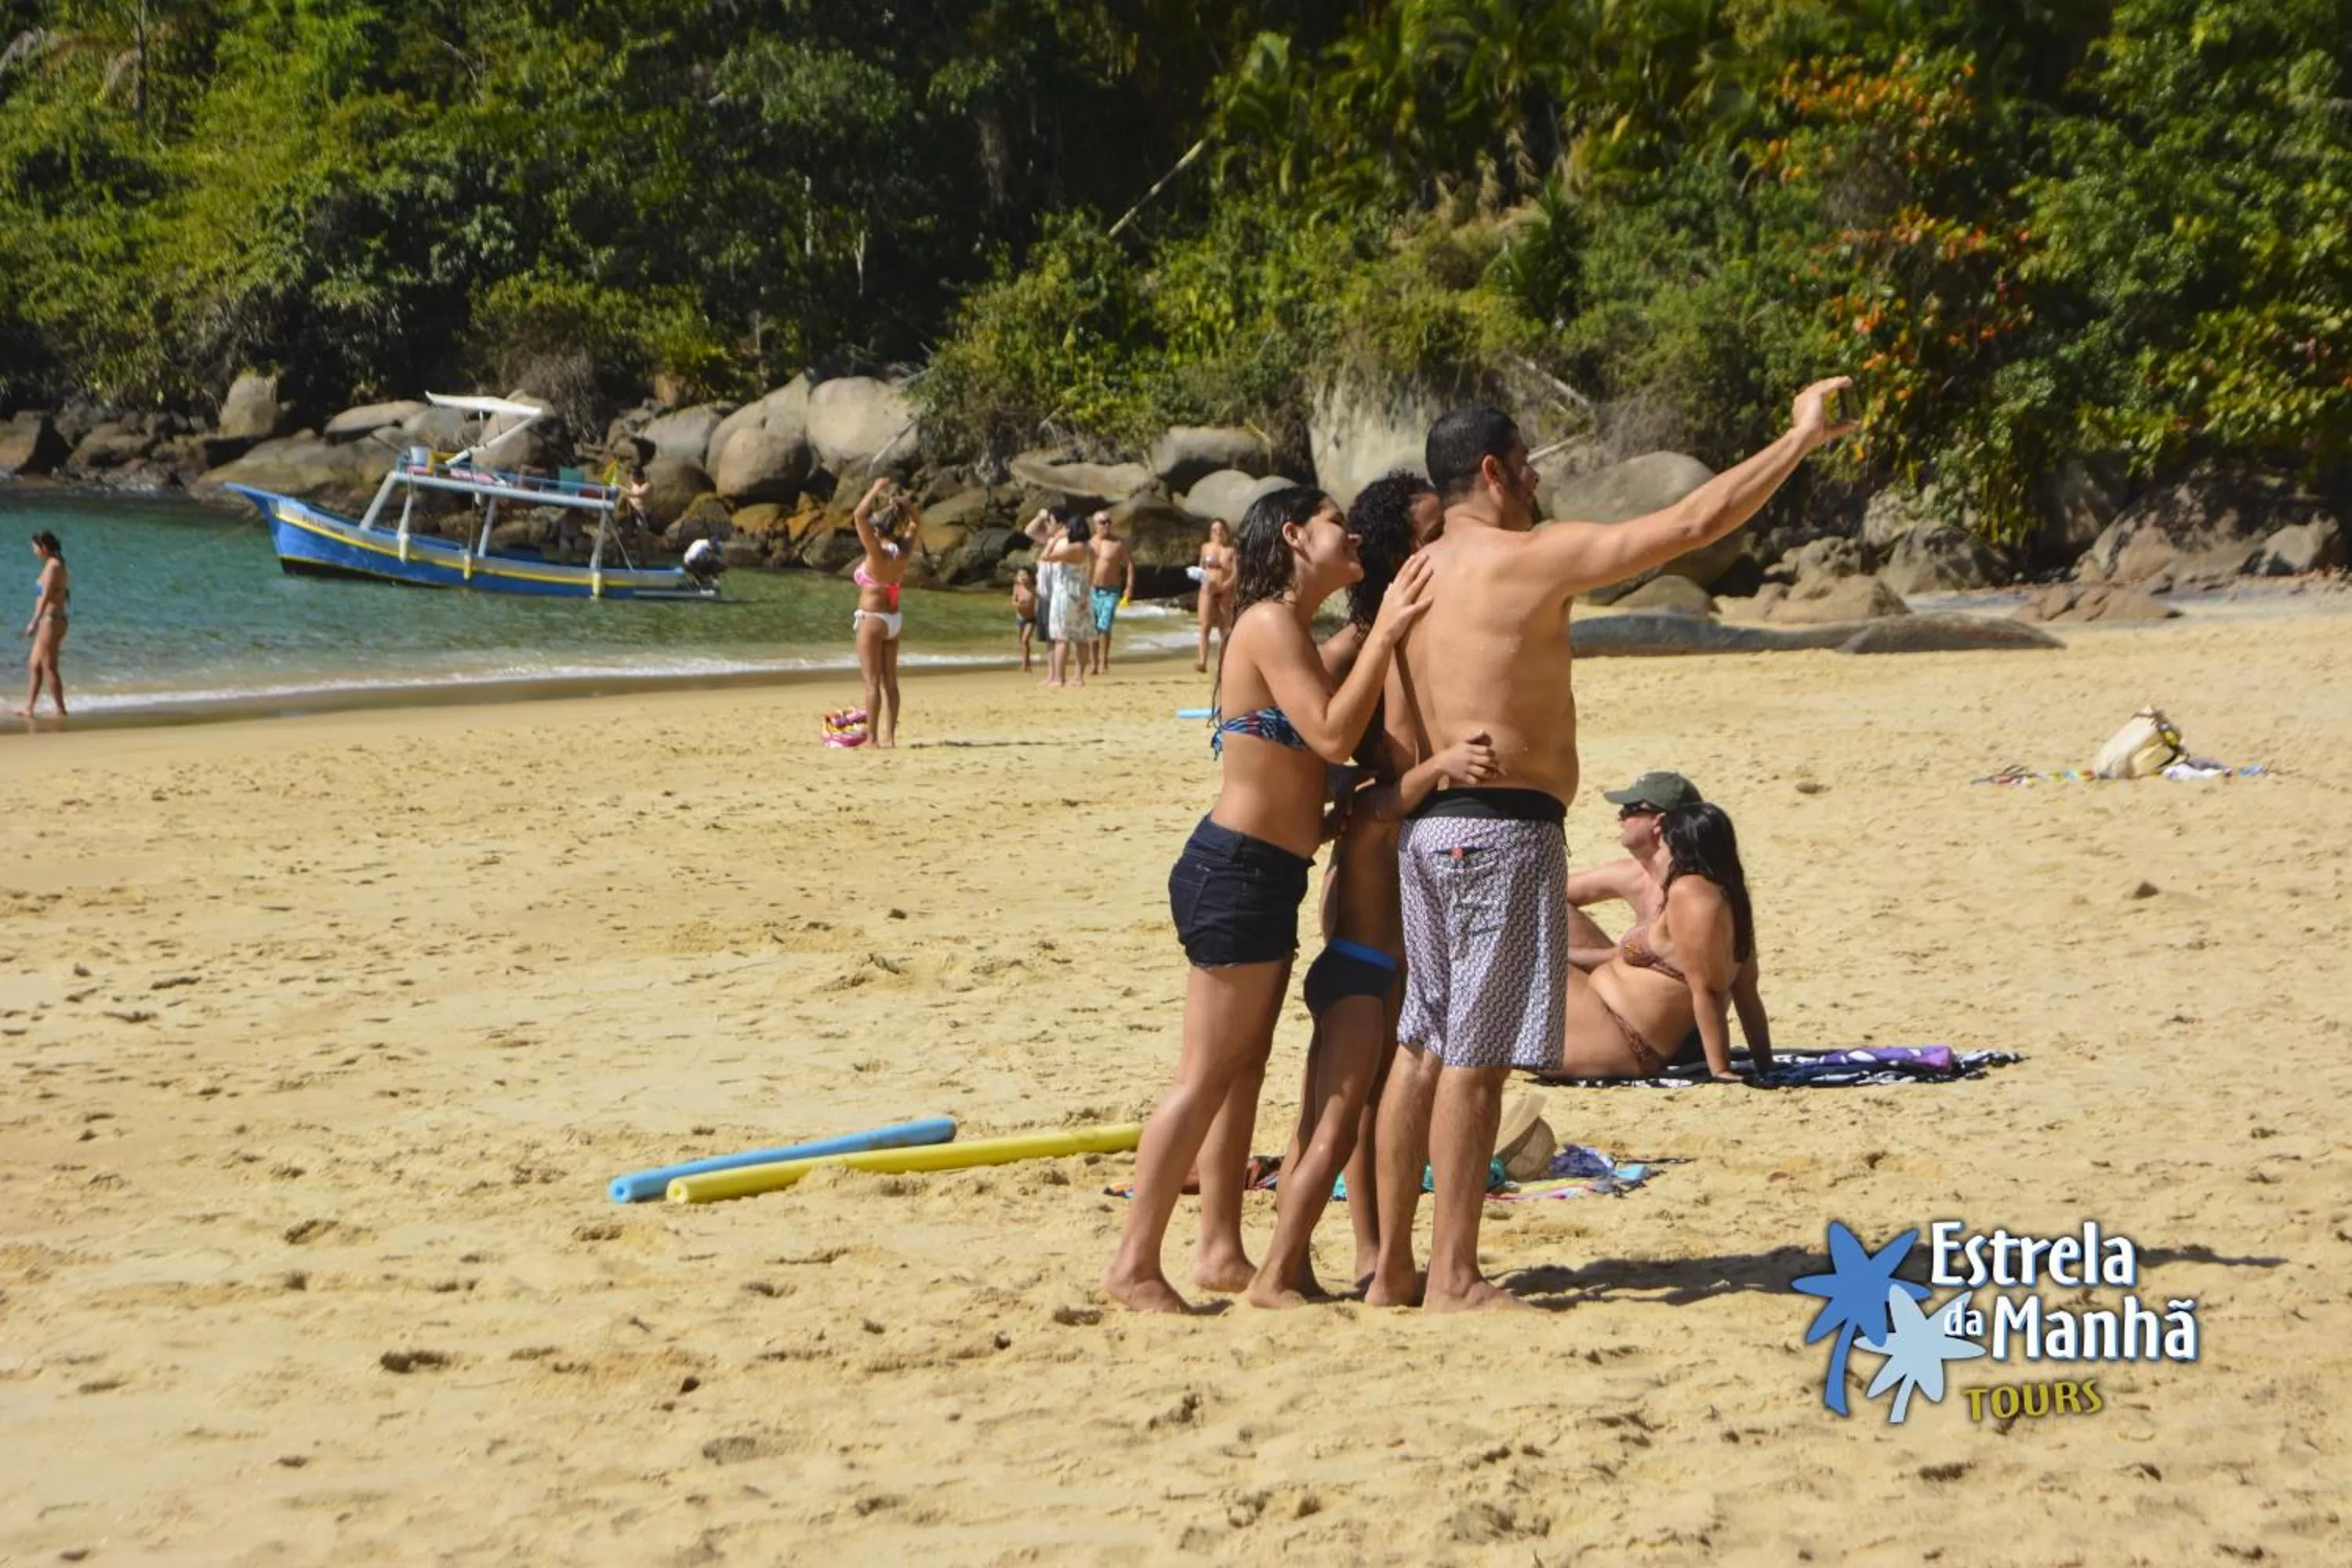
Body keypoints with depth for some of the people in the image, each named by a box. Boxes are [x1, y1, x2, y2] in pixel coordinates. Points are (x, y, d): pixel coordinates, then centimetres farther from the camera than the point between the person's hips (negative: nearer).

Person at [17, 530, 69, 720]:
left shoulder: (53, 567, -14)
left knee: (49, 667, -5)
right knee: (33, 665, 12)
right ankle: (28, 708, 14)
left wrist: (34, 622, -28)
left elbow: (46, 597, -23)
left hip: (51, 621, -10)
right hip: (50, 621, 10)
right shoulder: (54, 565, 14)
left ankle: (61, 710, -1)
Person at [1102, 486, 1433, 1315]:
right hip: (1237, 873, -10)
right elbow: (1333, 735, -23)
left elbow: (1321, 743, 16)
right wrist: (1385, 633, -19)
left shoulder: (1292, 630, 18)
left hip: (1262, 877, 10)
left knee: (1243, 1069, 13)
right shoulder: (1271, 623, -14)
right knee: (1207, 1074, -7)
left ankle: (1222, 1251, 19)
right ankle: (1134, 1263, -2)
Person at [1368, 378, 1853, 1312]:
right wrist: (1800, 437, -3)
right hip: (1504, 827, -9)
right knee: (1477, 1055, -4)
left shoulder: (1416, 578, 12)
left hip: (1430, 826, 9)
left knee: (1424, 1044, 12)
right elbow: (1693, 523, -13)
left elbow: (1400, 738, 12)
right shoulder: (1527, 559, -11)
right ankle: (1454, 1279, 1)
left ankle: (1393, 1270, 17)